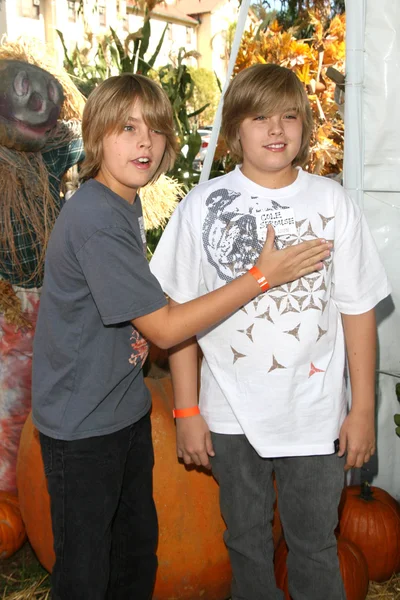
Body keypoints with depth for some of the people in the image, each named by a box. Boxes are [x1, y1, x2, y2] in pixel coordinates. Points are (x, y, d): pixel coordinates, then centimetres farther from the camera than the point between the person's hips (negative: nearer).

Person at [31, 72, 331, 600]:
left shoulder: (126, 202, 4)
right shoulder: (95, 220, -26)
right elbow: (164, 328, -23)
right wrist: (263, 276, -19)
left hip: (128, 408, 9)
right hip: (82, 426, -9)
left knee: (138, 546, 24)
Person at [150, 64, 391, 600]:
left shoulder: (332, 202, -3)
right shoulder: (203, 207, -5)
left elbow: (358, 310, -1)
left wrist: (363, 409, -1)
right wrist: (187, 411, -4)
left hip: (316, 415, 0)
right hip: (232, 417, 1)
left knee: (315, 549, 15)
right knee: (247, 541, 20)